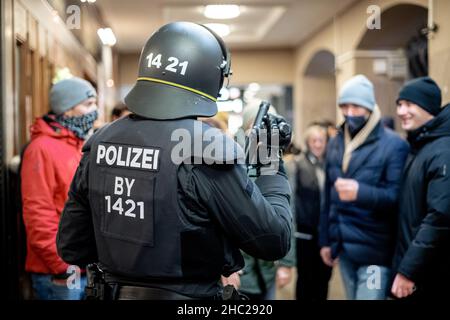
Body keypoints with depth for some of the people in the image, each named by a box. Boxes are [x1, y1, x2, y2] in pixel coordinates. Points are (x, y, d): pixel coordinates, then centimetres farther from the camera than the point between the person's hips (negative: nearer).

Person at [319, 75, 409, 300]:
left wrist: (361, 192, -33)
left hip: (374, 250, -6)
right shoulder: (335, 144, 11)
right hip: (343, 247, 6)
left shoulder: (393, 145, -9)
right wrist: (325, 239, 14)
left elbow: (397, 197, -17)